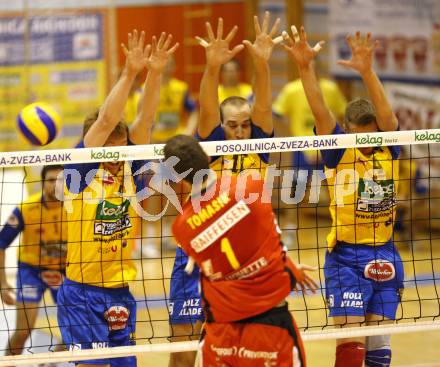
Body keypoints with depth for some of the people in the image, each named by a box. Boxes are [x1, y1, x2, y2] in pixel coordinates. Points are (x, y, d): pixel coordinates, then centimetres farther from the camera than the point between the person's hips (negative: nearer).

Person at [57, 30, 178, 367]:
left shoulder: (130, 170, 5)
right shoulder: (81, 169, -7)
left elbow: (144, 120, -2)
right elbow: (106, 121, -17)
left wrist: (155, 73, -14)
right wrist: (130, 73, -22)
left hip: (121, 294, 5)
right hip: (82, 294, -5)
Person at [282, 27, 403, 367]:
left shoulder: (389, 150, 1)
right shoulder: (339, 153, -4)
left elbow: (386, 113, -17)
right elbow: (320, 111, -17)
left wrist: (367, 72, -34)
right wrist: (306, 68, -33)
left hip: (385, 256, 3)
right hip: (346, 258, -3)